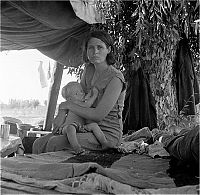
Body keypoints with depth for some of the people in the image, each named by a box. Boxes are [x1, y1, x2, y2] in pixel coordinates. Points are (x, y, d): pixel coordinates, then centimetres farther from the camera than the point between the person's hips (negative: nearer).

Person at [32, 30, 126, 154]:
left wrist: (68, 105, -12)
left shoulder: (115, 78, -18)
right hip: (89, 129, 8)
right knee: (39, 144, -3)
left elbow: (98, 115, -23)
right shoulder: (89, 70, 6)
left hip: (108, 134, -7)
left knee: (55, 143, -25)